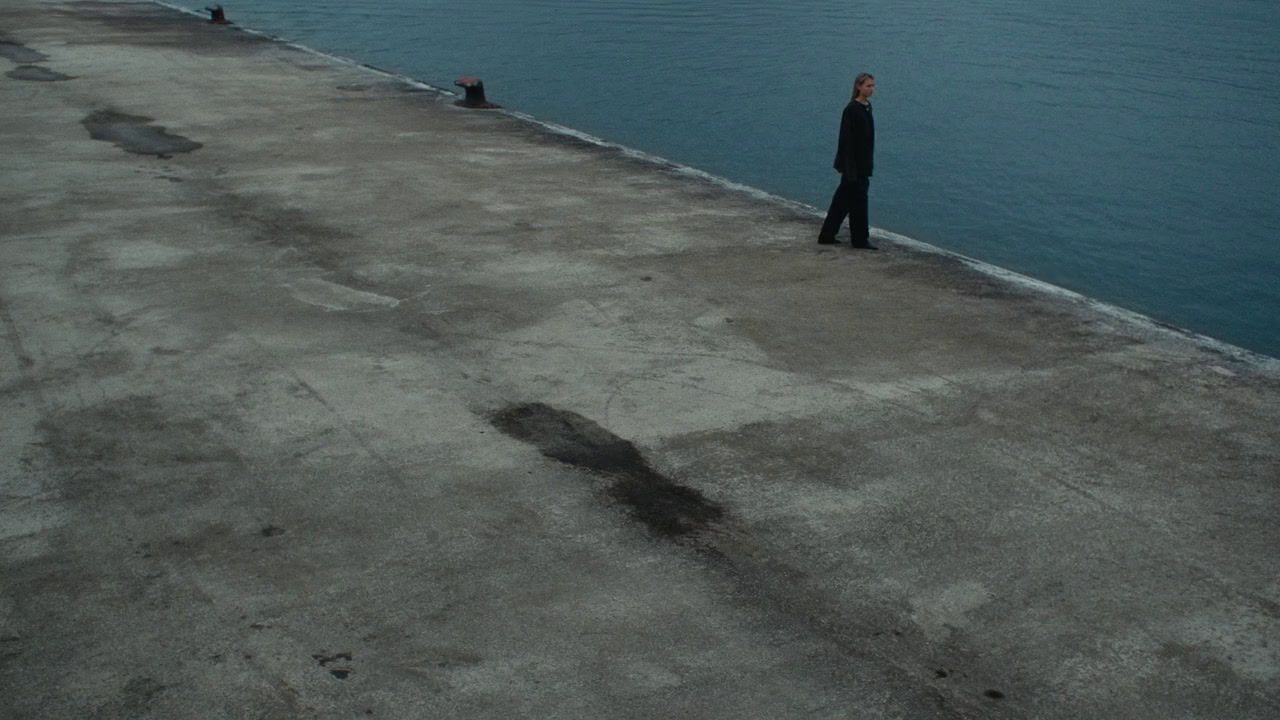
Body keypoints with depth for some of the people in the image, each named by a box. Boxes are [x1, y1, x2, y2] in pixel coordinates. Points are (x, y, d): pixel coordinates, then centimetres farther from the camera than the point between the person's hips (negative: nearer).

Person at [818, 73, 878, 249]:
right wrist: (848, 167, -21)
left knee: (843, 198, 13)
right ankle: (860, 239, 9)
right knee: (858, 199, -1)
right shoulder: (852, 110, -17)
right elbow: (846, 139, -19)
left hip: (863, 163, 9)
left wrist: (868, 164, 19)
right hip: (853, 163, -9)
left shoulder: (867, 107, 10)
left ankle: (827, 235, 20)